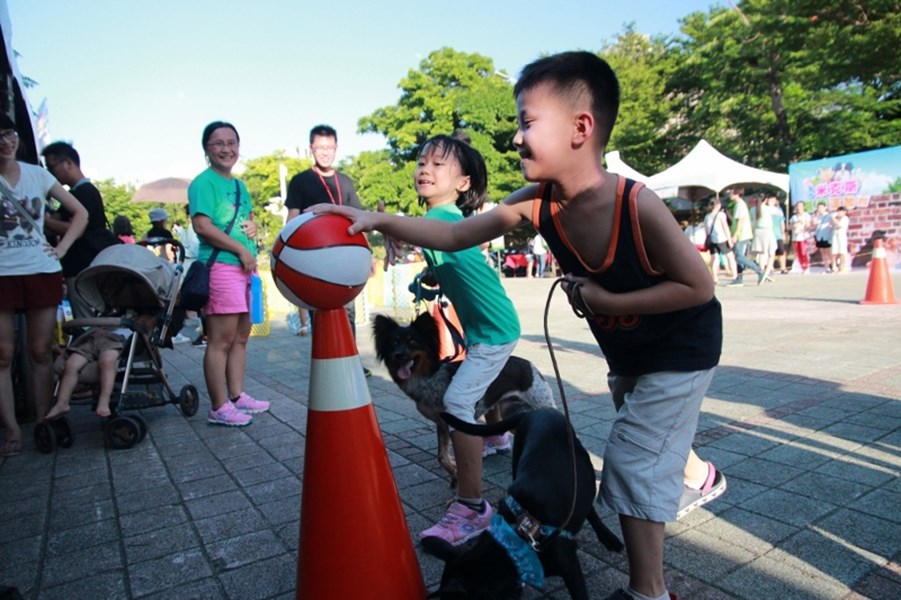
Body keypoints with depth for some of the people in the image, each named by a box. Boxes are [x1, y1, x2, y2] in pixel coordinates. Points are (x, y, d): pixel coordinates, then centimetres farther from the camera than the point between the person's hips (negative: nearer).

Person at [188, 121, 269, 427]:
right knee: (221, 340, -6)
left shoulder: (240, 185, 20)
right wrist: (241, 249, -15)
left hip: (245, 267, 9)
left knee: (241, 336, 13)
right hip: (221, 266, -9)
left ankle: (237, 396, 23)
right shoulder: (203, 182, -5)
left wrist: (253, 226, 7)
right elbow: (202, 225, -16)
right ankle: (219, 408, 1)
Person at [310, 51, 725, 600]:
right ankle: (699, 477, 62)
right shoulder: (535, 203, -19)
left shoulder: (639, 206, -36)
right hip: (625, 348, 7)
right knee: (633, 416, 29)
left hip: (682, 348, -7)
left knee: (632, 458, -7)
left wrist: (605, 300, -29)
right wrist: (378, 220, -26)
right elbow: (455, 236, -17)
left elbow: (699, 286, -27)